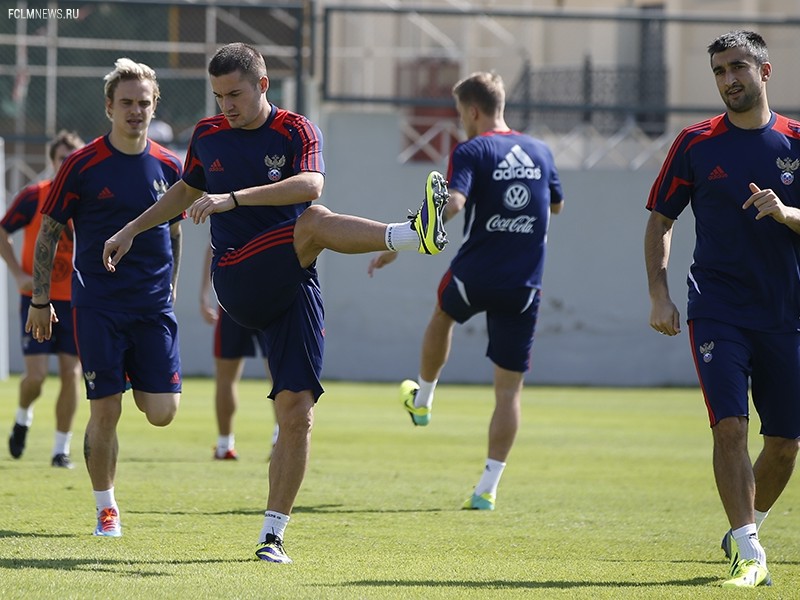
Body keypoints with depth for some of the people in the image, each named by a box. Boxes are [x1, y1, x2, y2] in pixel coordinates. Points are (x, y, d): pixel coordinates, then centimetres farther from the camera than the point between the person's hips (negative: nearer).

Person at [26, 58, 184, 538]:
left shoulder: (169, 166, 6)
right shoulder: (82, 166, -5)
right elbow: (49, 232, 1)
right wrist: (41, 300, 0)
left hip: (154, 307, 3)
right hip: (97, 305, -3)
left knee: (163, 412, -5)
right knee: (105, 410, -5)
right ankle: (106, 509, 10)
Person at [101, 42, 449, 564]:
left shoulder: (296, 130, 0)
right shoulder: (208, 135, 11)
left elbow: (311, 185, -22)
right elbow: (186, 192, 32)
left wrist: (235, 197, -33)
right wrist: (131, 232, 31)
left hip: (293, 286, 0)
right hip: (238, 282, 0)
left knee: (297, 413, -8)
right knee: (314, 223, -29)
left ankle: (273, 535, -1)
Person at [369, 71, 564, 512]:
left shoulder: (471, 152, -8)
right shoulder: (540, 152, 9)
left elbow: (451, 203, -24)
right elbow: (556, 204, 26)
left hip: (474, 276, -3)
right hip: (524, 289, 3)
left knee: (443, 315, 34)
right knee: (509, 389, 5)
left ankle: (422, 399, 51)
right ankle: (488, 487, 3)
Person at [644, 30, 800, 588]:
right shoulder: (695, 143, 3)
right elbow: (661, 219, 10)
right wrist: (659, 294, 0)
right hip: (717, 311, -2)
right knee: (730, 426, -16)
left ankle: (746, 530, 30)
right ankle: (750, 555, -13)